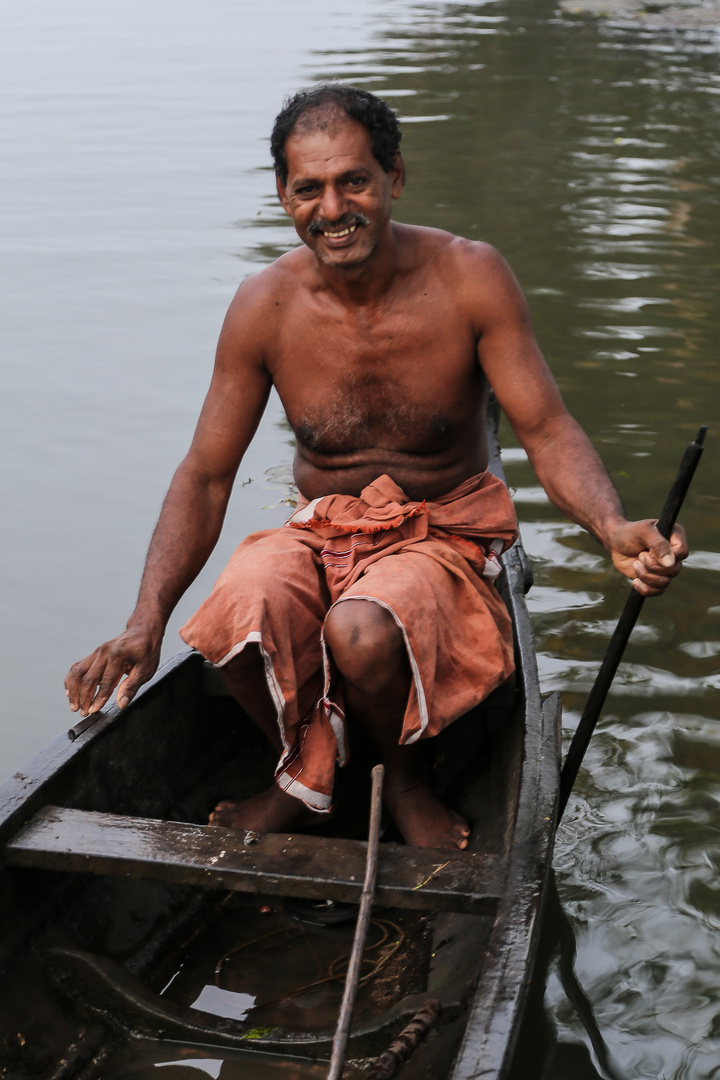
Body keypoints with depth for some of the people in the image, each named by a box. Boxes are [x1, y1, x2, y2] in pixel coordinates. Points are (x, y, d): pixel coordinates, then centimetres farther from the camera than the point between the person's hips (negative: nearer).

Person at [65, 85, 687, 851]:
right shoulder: (265, 306, -8)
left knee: (361, 634, -35)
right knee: (233, 621, -30)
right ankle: (304, 774, 3)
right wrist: (146, 624, -18)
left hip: (443, 535, -2)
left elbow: (546, 430, -14)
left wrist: (615, 531, -36)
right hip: (318, 531, 2)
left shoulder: (469, 278, -13)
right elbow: (205, 477, -5)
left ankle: (406, 781, 0)